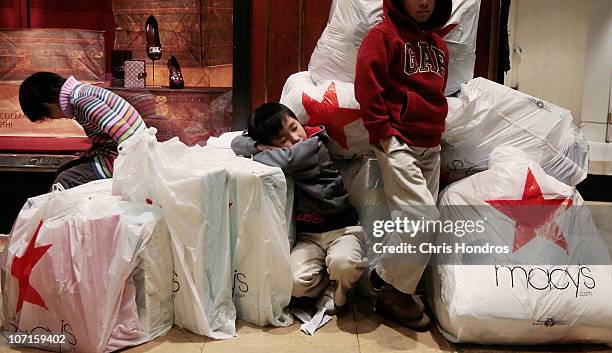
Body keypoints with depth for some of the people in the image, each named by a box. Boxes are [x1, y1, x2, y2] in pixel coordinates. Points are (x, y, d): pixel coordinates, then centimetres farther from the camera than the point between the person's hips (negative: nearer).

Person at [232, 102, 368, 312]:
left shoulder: (315, 146, -13)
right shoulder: (278, 154, 2)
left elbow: (287, 160, -29)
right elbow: (237, 143, 4)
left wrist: (259, 153, -11)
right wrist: (260, 146, -15)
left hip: (341, 228, -4)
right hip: (308, 235, 4)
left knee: (343, 264, -35)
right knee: (296, 282, -23)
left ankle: (338, 292, 1)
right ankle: (329, 284, 9)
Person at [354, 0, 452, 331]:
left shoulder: (439, 44, 20)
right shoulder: (384, 34, -3)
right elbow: (366, 82, -13)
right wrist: (381, 130, -15)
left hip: (430, 147, 8)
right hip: (398, 143, -8)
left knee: (412, 220, 7)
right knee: (422, 219, -16)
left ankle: (389, 285, 21)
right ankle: (386, 282, 5)